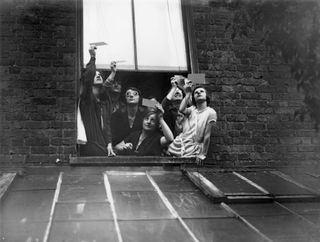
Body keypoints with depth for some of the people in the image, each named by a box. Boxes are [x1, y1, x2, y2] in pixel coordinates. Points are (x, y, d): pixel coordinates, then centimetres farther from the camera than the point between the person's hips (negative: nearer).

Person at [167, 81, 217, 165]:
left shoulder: (210, 112, -4)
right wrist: (188, 93, -6)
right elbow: (181, 109, -14)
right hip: (180, 142, 5)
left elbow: (207, 135, -9)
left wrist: (202, 154, -14)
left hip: (193, 148, -5)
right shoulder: (192, 109, 11)